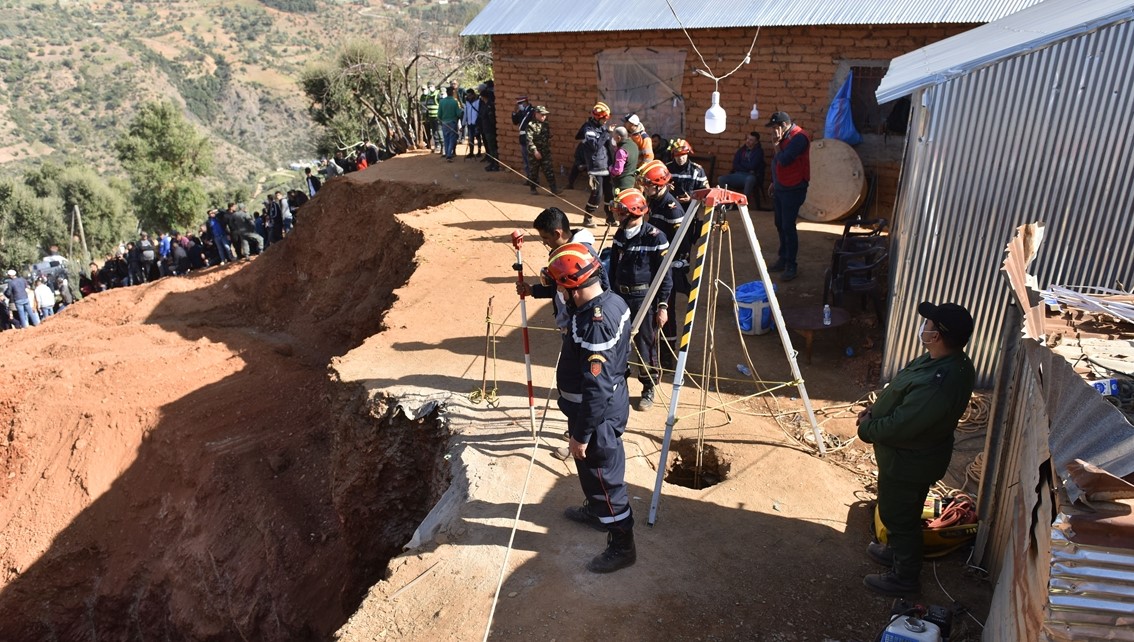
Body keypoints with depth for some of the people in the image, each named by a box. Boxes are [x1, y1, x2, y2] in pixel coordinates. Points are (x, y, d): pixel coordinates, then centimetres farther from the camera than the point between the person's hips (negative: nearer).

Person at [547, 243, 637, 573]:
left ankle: (622, 545, 24)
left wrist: (581, 435, -20)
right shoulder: (614, 302, -3)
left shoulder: (592, 326, -33)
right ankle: (596, 510, 51)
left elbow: (596, 389, -30)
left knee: (603, 475, 7)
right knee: (593, 470, 29)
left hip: (599, 414, -10)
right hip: (614, 401, 10)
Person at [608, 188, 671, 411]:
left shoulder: (655, 237, -15)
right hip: (620, 296, 6)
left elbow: (665, 275, -12)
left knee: (646, 345, 3)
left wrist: (663, 305, -12)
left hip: (645, 299, -6)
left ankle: (648, 389, 20)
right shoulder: (620, 234, 5)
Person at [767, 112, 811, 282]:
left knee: (788, 226, -9)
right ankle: (783, 258, 24)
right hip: (780, 188, 9)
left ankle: (791, 265, -3)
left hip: (793, 190, -9)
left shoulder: (799, 137, -18)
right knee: (780, 225, 13)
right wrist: (774, 183, 22)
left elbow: (784, 160, -25)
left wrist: (777, 144, -11)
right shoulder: (785, 137, 12)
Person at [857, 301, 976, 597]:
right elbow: (902, 396, 8)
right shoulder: (950, 361, -7)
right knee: (897, 511, 30)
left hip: (909, 462, -9)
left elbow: (898, 427, -31)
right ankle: (896, 551, 54)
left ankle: (904, 577, 36)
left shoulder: (936, 384, -40)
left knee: (899, 516, 14)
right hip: (912, 455, 9)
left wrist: (866, 428, -13)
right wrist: (874, 411, -1)